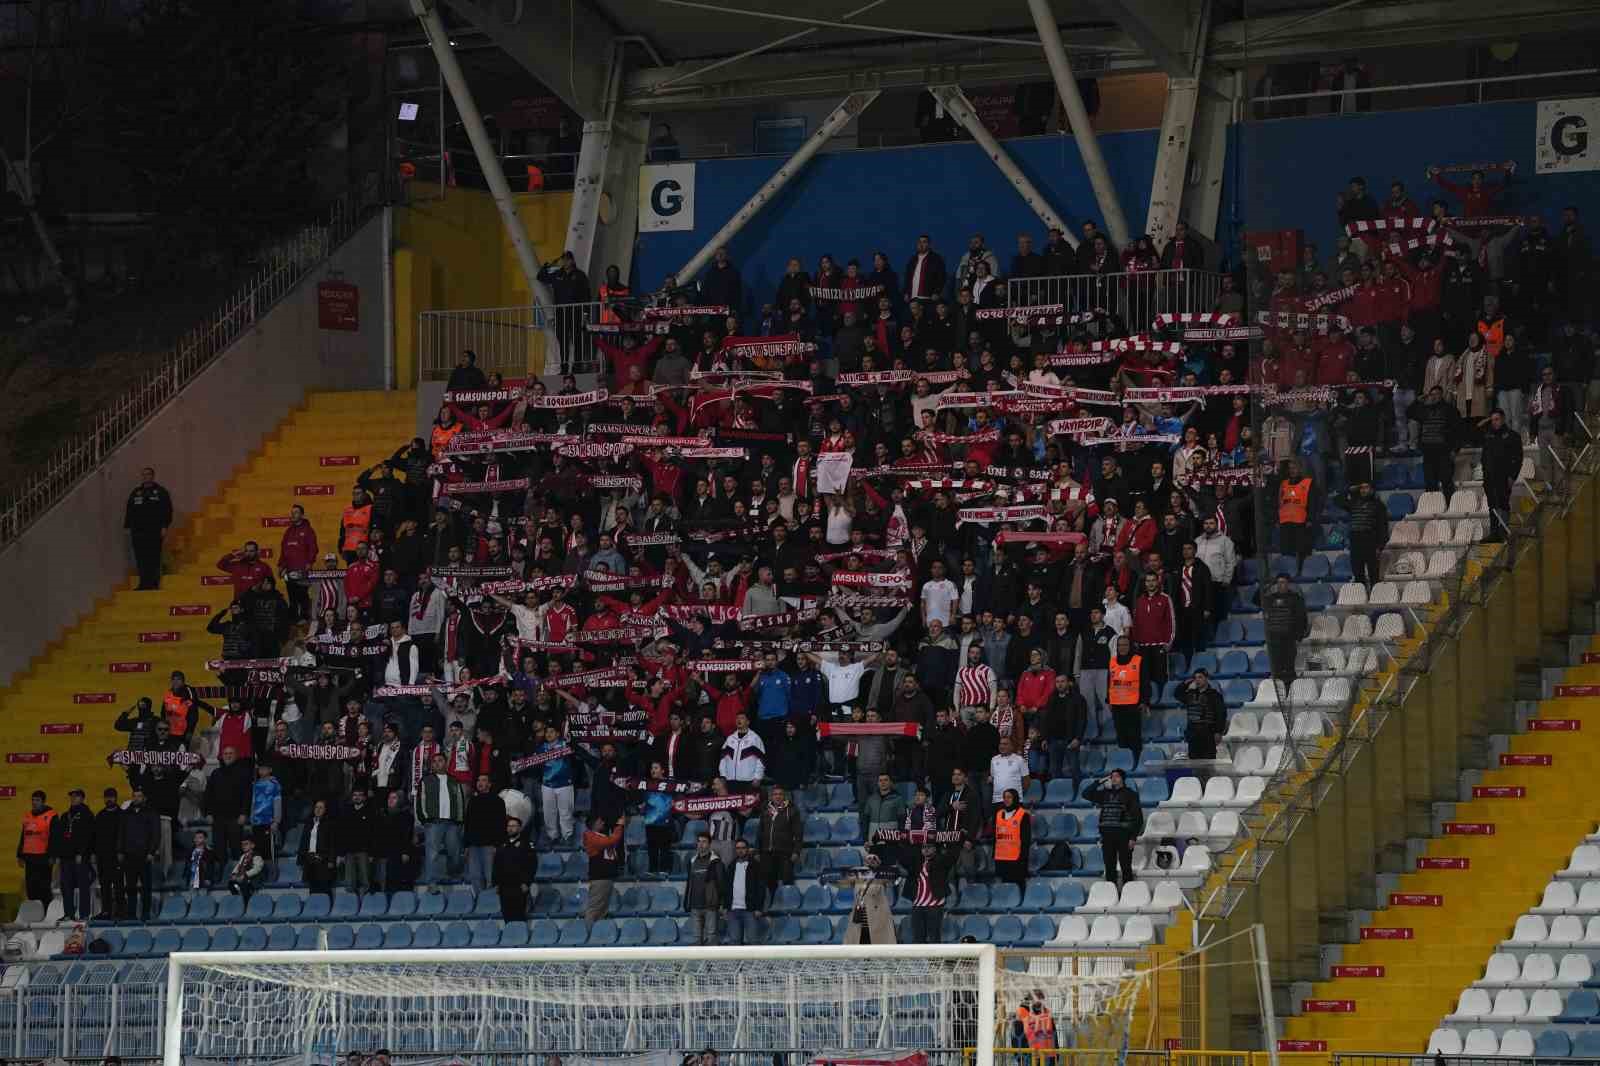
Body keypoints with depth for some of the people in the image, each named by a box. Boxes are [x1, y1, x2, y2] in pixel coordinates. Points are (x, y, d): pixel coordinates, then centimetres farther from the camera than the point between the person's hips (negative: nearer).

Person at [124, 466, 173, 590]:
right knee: (141, 558, -1)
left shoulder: (161, 492, 5)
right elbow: (129, 511, 18)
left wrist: (164, 526, -8)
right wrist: (127, 527, 11)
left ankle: (153, 583, -4)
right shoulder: (135, 493, 17)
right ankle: (143, 583, 0)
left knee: (153, 558, -6)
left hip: (154, 531, -4)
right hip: (138, 531, 4)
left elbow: (167, 510, 0)